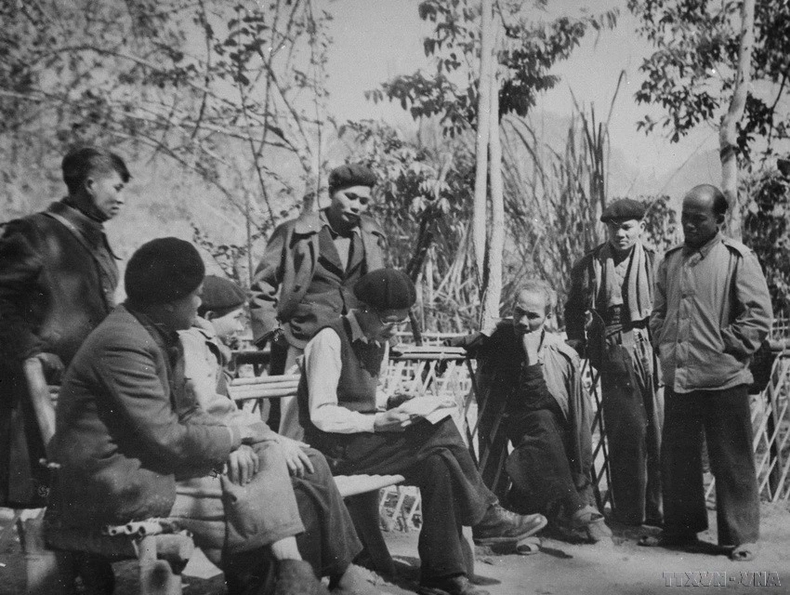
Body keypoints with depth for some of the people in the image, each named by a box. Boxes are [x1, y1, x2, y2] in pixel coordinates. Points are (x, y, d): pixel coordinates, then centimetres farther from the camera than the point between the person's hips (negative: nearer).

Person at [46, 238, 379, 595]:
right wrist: (235, 436, -8)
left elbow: (187, 412, 12)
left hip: (149, 468, 9)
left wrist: (233, 444, -6)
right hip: (116, 495, -9)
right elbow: (168, 442, -23)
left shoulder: (159, 335, 10)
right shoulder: (123, 344, -21)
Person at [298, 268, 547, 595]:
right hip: (337, 450, -8)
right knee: (441, 431, -22)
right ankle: (486, 516, -5)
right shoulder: (329, 341, -15)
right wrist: (377, 422, -27)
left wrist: (397, 404, 2)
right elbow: (322, 415, -18)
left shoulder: (375, 339, 12)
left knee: (438, 463, -18)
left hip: (365, 435, 8)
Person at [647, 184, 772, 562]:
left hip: (723, 379, -5)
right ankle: (680, 528, 28)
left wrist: (726, 348, -10)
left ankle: (741, 537, 15)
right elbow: (658, 312, 21)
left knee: (732, 462, 3)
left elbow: (759, 316, -7)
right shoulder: (670, 261, 11)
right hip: (677, 378, 5)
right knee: (676, 460, 13)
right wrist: (663, 344, 7)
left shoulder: (737, 258, -5)